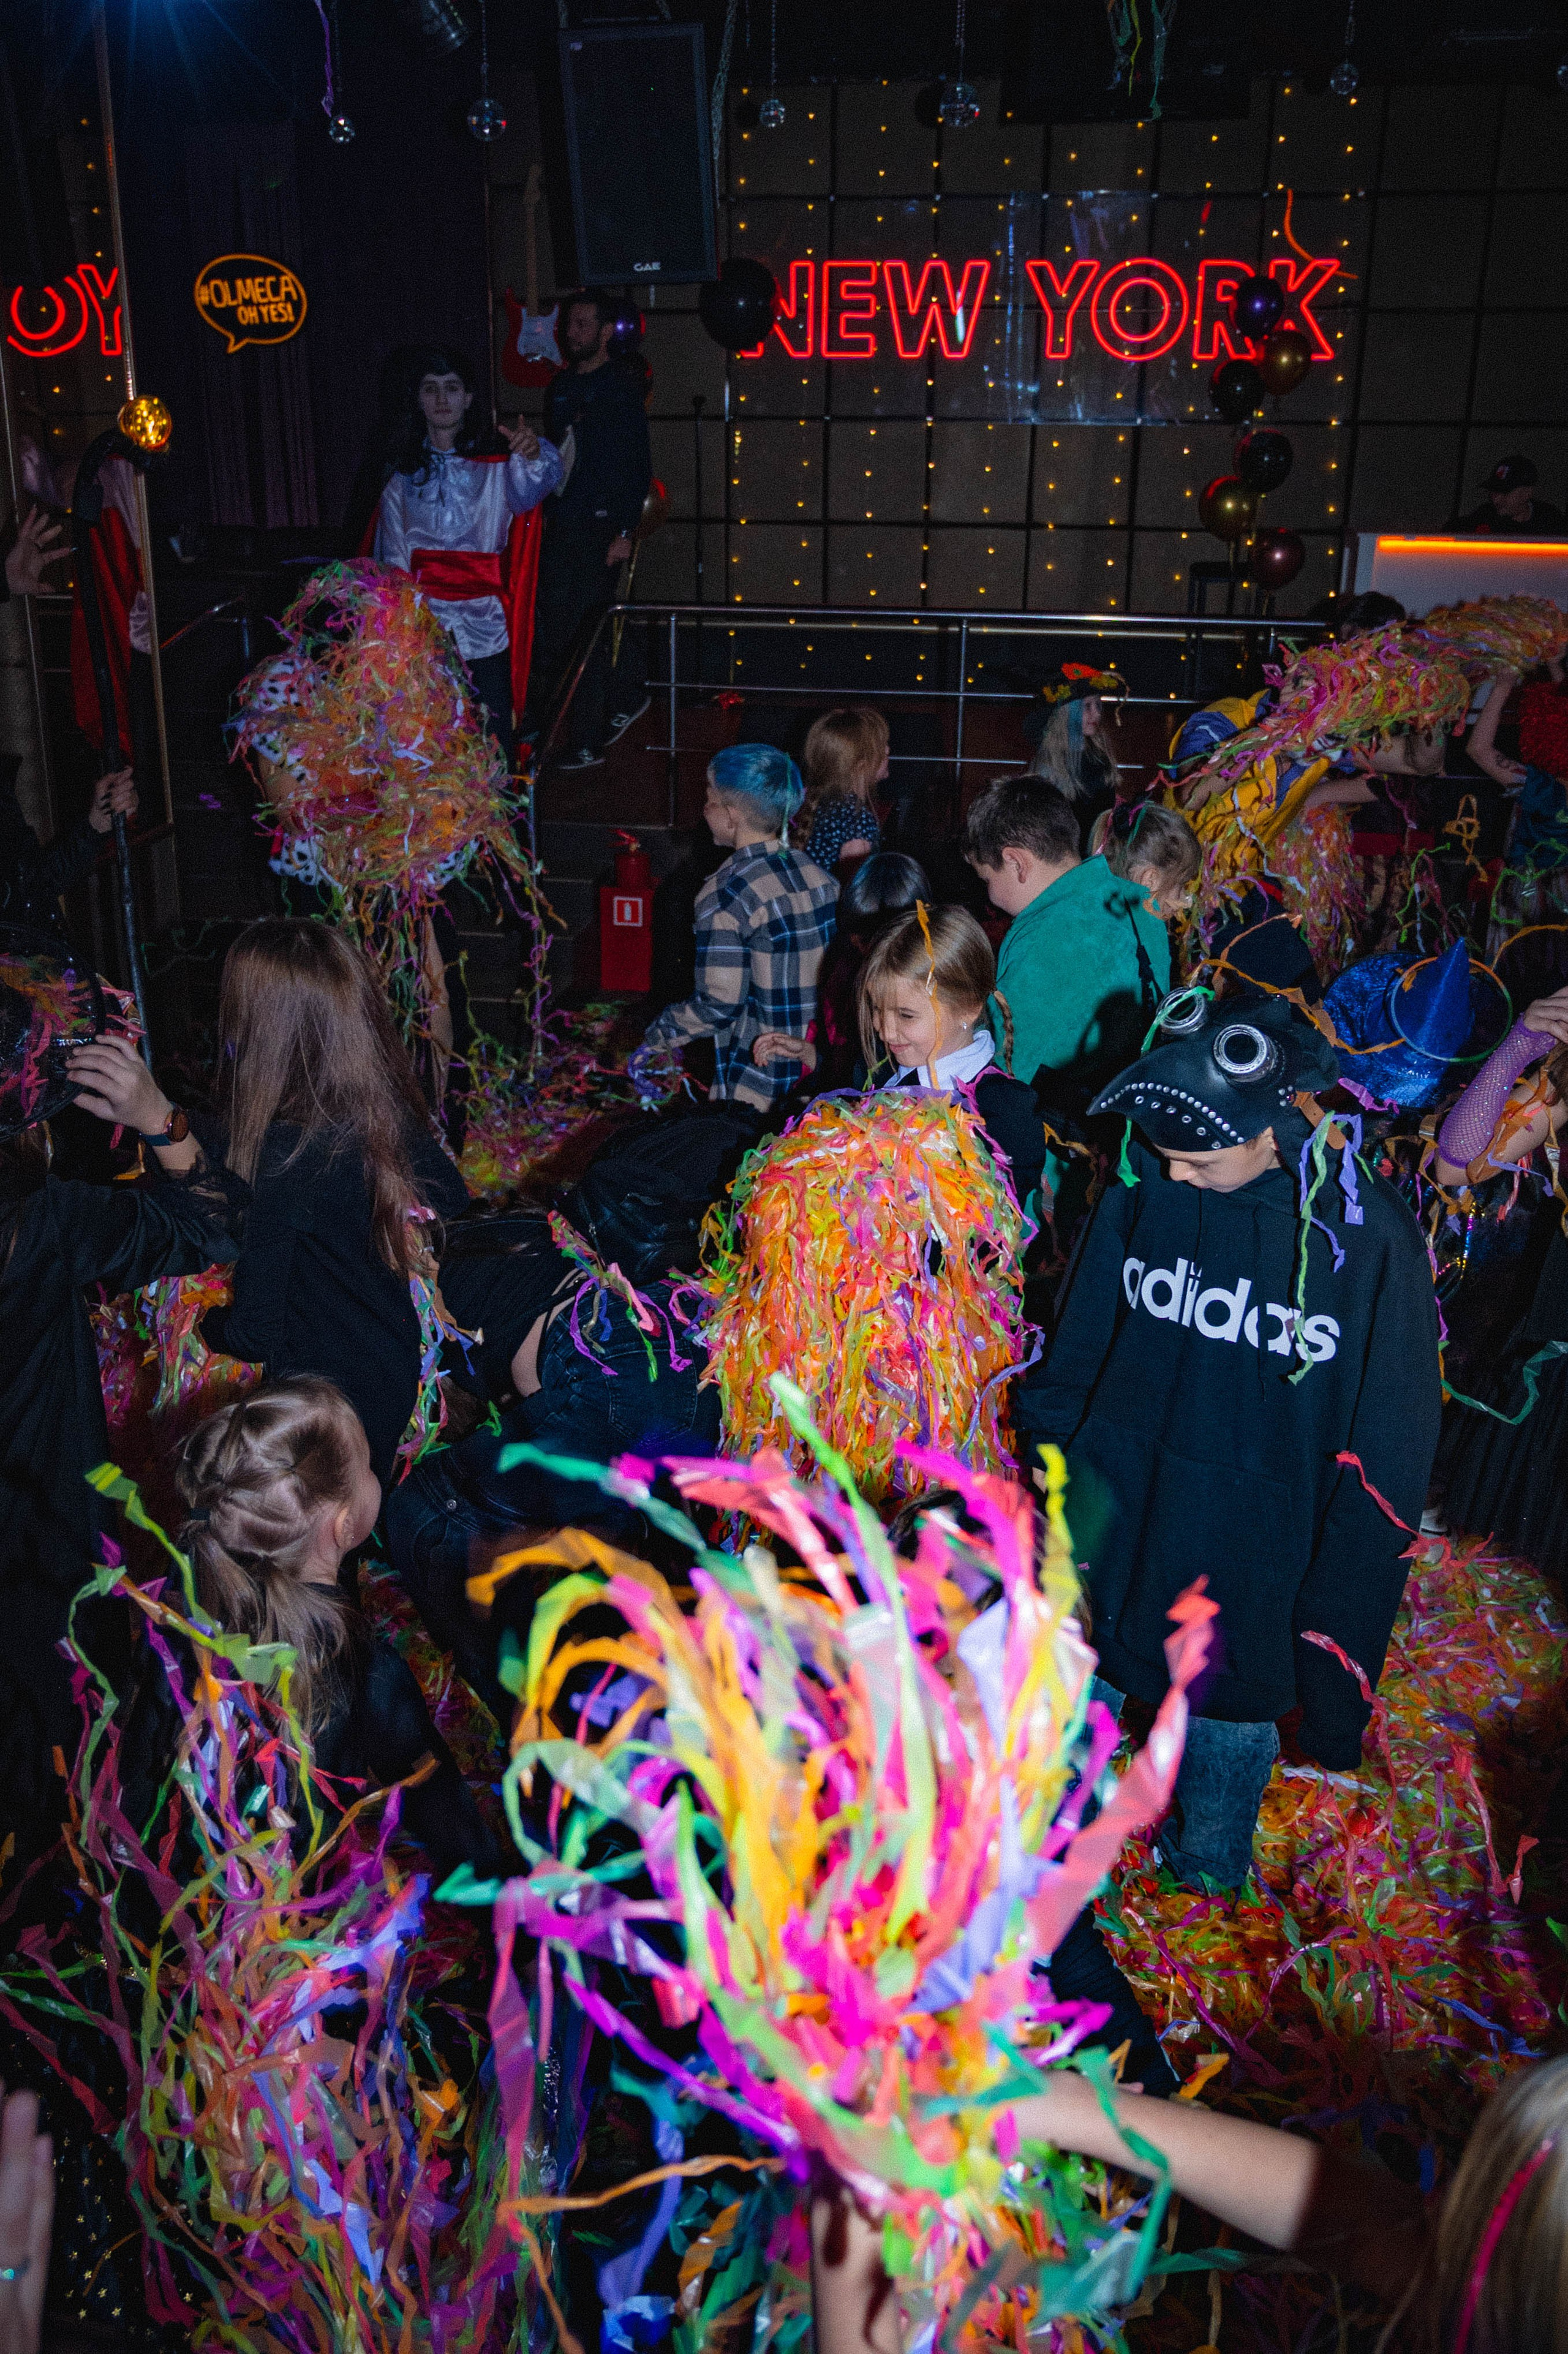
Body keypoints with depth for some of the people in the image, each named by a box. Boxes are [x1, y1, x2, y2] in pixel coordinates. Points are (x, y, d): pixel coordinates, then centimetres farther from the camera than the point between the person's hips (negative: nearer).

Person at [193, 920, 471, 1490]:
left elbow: (255, 1334, -22)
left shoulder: (270, 1155, -29)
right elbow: (452, 1201, 10)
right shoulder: (388, 1113, -10)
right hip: (398, 1375, 7)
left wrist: (207, 1324, -2)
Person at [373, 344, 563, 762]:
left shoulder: (493, 464, 1)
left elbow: (528, 487, -23)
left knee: (491, 733, -4)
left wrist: (533, 456, -44)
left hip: (485, 628, -2)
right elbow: (392, 554, 13)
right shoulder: (404, 472, 12)